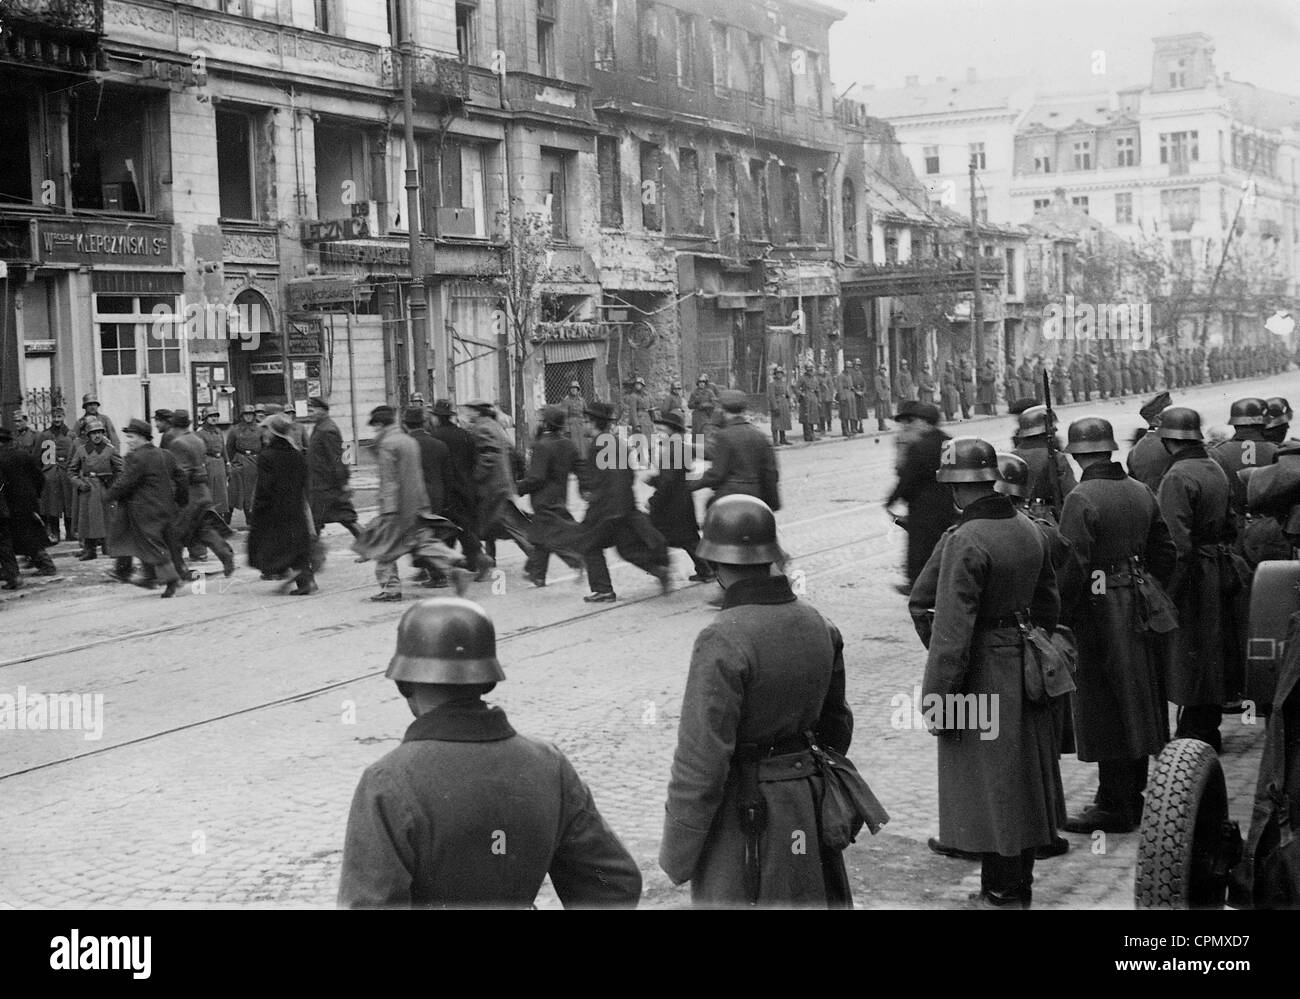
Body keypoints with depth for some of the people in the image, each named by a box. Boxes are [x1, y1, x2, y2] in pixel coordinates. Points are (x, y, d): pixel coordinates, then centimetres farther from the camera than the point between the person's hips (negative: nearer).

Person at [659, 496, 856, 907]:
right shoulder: (817, 626, 0)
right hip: (808, 814, 7)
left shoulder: (722, 643, -23)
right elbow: (836, 724, 12)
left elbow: (701, 760, -22)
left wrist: (676, 853, -12)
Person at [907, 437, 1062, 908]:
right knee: (1022, 780, 17)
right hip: (1023, 671, 8)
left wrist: (938, 698, -16)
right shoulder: (1028, 530, 4)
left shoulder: (966, 542, -21)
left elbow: (952, 629, -22)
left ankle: (1002, 893, 12)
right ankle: (1019, 886, 31)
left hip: (982, 678, -8)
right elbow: (1048, 607, 14)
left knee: (988, 787, 3)